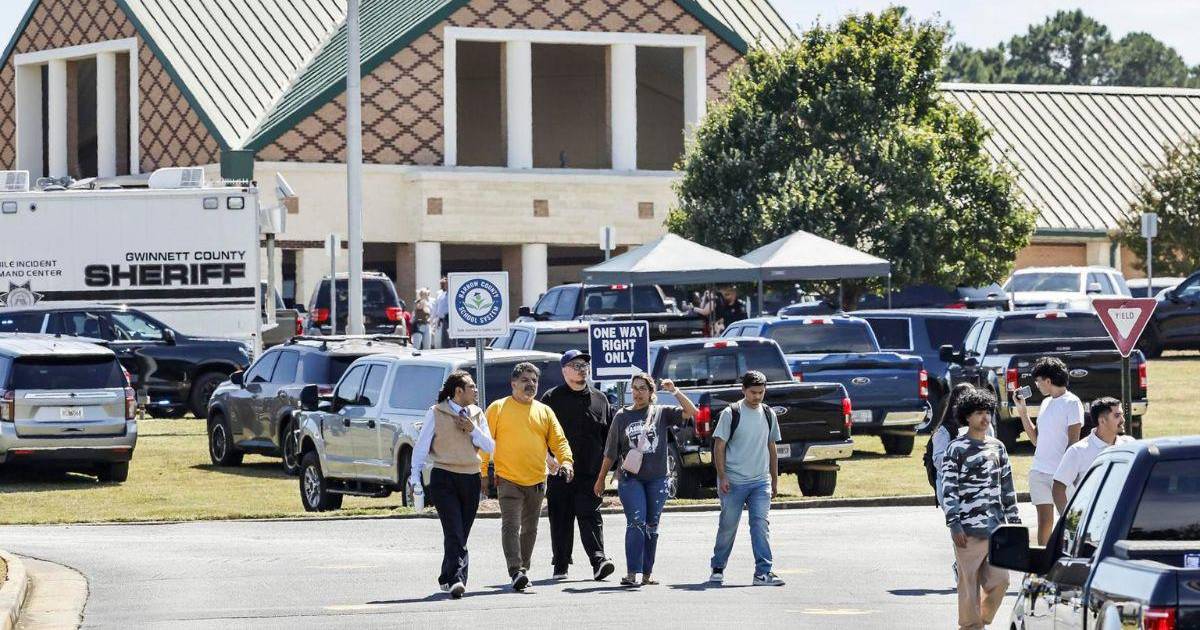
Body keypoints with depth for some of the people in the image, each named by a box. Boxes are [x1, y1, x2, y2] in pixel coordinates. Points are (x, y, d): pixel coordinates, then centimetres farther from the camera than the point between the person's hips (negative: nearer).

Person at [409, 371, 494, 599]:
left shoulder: (477, 414, 12)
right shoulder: (436, 413, -1)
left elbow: (490, 447, 10)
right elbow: (422, 446, 1)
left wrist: (473, 430, -5)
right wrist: (415, 476, -4)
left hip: (470, 479, 5)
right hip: (444, 479, -5)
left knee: (461, 534, 7)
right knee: (454, 532, -15)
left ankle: (447, 579, 20)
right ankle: (456, 579, -24)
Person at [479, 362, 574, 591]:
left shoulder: (545, 412, 12)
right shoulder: (498, 408, 1)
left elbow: (558, 440, 8)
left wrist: (566, 461, -11)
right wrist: (482, 473, -5)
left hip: (537, 482, 4)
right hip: (508, 479, -4)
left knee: (529, 529, 12)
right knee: (511, 526, -16)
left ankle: (524, 570, 23)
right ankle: (516, 572, -24)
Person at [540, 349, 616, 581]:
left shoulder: (599, 399, 13)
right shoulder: (551, 399, 6)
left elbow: (610, 434, 16)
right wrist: (548, 457, -10)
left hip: (590, 472, 1)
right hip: (560, 472, 0)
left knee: (590, 516, -9)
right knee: (560, 519, 5)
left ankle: (598, 560, -18)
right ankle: (560, 565, 12)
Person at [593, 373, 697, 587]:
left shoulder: (662, 413, 6)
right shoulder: (622, 416, 7)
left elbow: (691, 412, -5)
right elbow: (610, 453, 12)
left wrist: (675, 391, -13)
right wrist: (601, 479, 14)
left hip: (657, 479, 1)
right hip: (630, 479, -1)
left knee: (651, 527, 7)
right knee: (636, 523, -14)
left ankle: (647, 573, 14)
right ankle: (632, 573, -18)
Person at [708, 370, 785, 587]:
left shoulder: (768, 415, 10)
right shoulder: (731, 414, -4)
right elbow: (719, 447, -4)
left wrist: (775, 480, 18)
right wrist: (722, 477, -11)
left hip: (761, 481, 3)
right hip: (733, 482, -3)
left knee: (761, 524, -9)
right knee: (728, 526, 4)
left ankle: (763, 572, -11)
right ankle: (717, 569, 21)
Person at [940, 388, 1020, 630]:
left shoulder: (997, 447, 15)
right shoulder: (956, 449, -3)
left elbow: (1007, 486, 20)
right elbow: (948, 489, -6)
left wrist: (1013, 520, 17)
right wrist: (954, 524, -13)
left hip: (995, 527, 6)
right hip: (969, 529, -6)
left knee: (999, 580, 3)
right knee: (969, 583, -3)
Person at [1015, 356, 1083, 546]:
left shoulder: (1071, 403, -7)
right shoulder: (1046, 403, 17)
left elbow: (1073, 441, -11)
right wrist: (1022, 411, 16)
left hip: (1061, 473, -7)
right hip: (1039, 471, 7)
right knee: (1044, 521, 7)